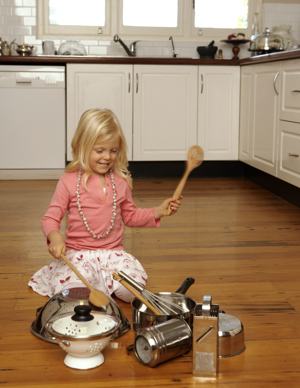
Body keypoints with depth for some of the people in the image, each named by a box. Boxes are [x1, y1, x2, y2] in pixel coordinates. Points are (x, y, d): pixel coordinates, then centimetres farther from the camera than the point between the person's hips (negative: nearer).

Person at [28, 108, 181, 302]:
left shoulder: (121, 181, 6)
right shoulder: (69, 180, -5)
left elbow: (130, 215, 18)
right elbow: (51, 217, -2)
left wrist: (158, 211, 3)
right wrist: (54, 236, -25)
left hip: (113, 253, 3)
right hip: (77, 253, -3)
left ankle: (104, 281, 8)